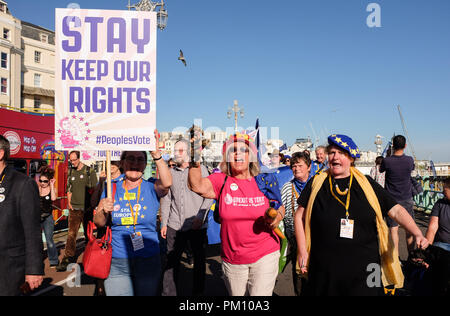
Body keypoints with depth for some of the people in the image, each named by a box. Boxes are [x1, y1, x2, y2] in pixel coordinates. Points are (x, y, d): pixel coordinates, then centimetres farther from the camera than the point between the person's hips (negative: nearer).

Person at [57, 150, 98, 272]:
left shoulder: (90, 171, -2)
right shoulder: (71, 172, 11)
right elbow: (69, 189, 19)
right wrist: (69, 203, 6)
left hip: (87, 208, -3)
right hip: (74, 208, 3)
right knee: (71, 234, -3)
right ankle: (69, 258, -1)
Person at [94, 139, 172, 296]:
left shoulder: (151, 187, -3)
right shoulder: (112, 189, 3)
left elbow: (166, 183, -26)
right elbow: (99, 223, 6)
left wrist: (156, 154, -36)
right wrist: (102, 211, -16)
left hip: (148, 261, -1)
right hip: (116, 261, 1)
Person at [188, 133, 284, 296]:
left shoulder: (264, 181, -4)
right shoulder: (221, 181, -6)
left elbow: (280, 206, 10)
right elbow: (197, 186, -24)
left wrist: (278, 216, -12)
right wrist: (195, 160, -39)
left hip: (265, 255, -1)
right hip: (232, 260, 1)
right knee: (236, 298, 20)